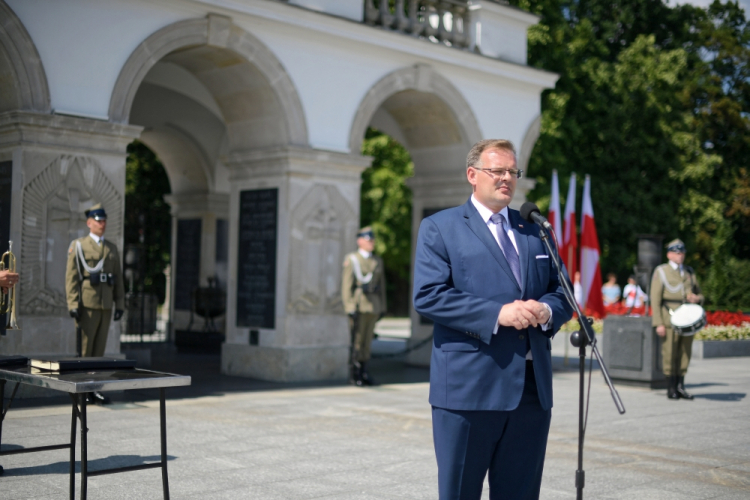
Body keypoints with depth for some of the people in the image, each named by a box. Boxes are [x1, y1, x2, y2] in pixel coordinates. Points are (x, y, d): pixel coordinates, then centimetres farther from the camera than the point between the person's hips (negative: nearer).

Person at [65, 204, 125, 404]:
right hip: (87, 305, -5)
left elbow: (118, 279, 14)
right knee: (83, 350, -2)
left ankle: (93, 388, 14)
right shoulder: (78, 245, 1)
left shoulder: (112, 248, 15)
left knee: (99, 349, 8)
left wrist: (120, 304, 6)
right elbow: (71, 277, -5)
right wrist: (73, 304, -13)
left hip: (105, 306, 5)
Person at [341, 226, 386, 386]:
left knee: (367, 339, 7)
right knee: (356, 339, -3)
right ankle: (354, 374, 4)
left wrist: (382, 307, 12)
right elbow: (346, 284, -7)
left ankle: (363, 372, 13)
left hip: (373, 305, 5)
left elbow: (381, 285, 16)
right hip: (358, 305, -5)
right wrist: (350, 307, -15)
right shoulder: (351, 259, -2)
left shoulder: (378, 261, 14)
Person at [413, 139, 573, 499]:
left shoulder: (535, 230, 18)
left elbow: (562, 292, 17)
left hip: (533, 387, 5)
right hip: (469, 385, -4)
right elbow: (427, 295, -10)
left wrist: (546, 311, -7)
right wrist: (497, 313, -19)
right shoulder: (439, 227, 2)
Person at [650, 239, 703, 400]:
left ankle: (681, 386, 12)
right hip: (670, 319, -4)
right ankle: (671, 388, 4)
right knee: (669, 354, -4)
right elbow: (655, 299, -2)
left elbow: (699, 294, 25)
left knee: (685, 353, 3)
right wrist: (658, 323, -10)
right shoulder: (661, 272, 4)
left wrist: (697, 299, -1)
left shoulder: (690, 272, 19)